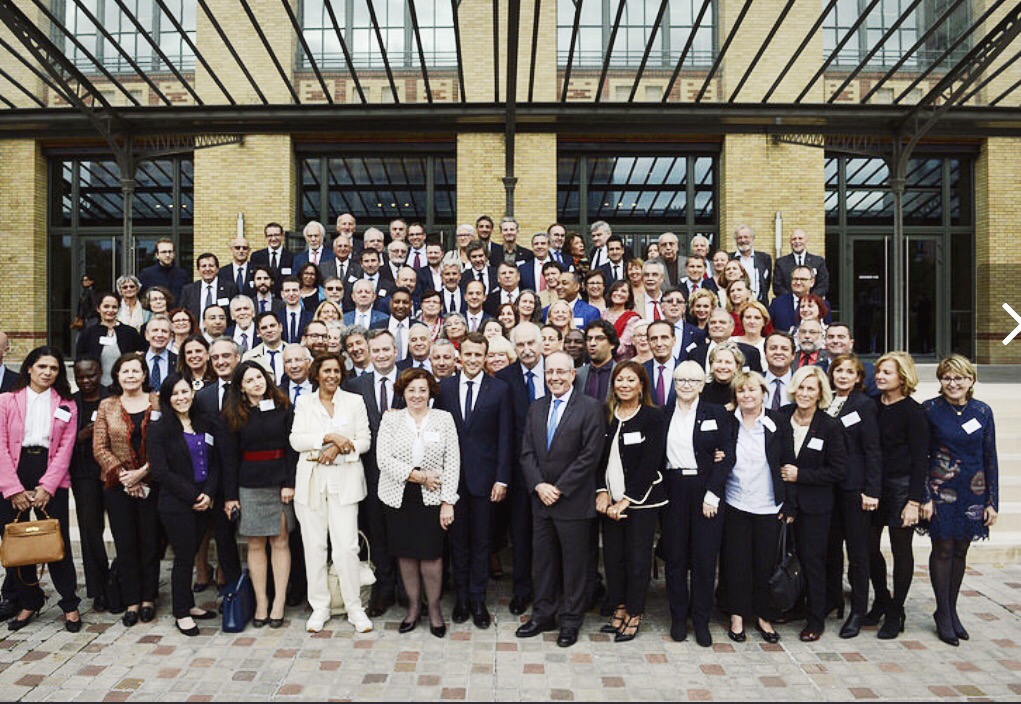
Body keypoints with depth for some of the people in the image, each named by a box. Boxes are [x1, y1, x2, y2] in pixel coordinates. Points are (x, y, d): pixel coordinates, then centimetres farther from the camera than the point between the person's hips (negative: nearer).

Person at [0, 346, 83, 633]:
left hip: (51, 477, 0)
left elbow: (65, 448, 2)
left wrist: (46, 487, -9)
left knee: (58, 541, 0)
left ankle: (70, 604, 10)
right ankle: (29, 602, 20)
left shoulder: (66, 405, 8)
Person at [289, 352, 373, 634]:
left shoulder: (355, 401, 8)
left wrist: (339, 448, -12)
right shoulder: (304, 403, 10)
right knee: (314, 546, 5)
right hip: (311, 481, 1)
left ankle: (354, 607, 8)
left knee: (347, 547, -6)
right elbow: (296, 440, -2)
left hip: (344, 480, -1)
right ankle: (319, 607, 19)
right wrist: (329, 436, -14)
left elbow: (364, 441, 4)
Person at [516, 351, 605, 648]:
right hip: (540, 498, 5)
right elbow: (527, 452, 7)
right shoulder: (536, 408, 9)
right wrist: (539, 485, -8)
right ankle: (543, 615, 27)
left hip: (573, 500, -5)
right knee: (543, 559, 14)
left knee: (574, 562, 7)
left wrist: (559, 489, -14)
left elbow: (590, 455, -13)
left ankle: (571, 620, 21)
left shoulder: (590, 408, -8)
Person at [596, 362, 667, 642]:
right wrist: (601, 492, -7)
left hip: (641, 500, -4)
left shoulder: (653, 417, -7)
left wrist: (626, 500, -14)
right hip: (610, 500, 4)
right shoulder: (605, 416, 6)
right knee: (612, 555, 8)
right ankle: (619, 608, 26)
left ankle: (634, 614, 20)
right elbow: (598, 458, 7)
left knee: (637, 557, 4)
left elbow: (650, 464, -12)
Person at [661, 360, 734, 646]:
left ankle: (701, 620, 17)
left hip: (706, 490, -1)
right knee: (675, 555, 7)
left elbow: (727, 456, -4)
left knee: (704, 556, 3)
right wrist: (659, 490, -8)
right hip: (673, 490, 2)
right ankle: (678, 617, 21)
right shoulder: (662, 415, 7)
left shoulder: (717, 414, 1)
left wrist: (712, 494, -11)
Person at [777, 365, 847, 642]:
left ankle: (816, 620, 18)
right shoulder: (780, 419, 0)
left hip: (814, 504, -2)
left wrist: (801, 475, -12)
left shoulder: (830, 426, -7)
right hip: (783, 500, 2)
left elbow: (838, 470, -7)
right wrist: (780, 474, -4)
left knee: (813, 560, 4)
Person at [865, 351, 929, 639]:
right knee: (868, 546, 8)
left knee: (901, 549, 6)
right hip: (873, 487, 5)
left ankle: (895, 612, 21)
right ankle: (881, 600, 29)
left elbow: (920, 458, -9)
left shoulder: (913, 411, -8)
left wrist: (914, 501, -13)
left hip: (902, 486, -4)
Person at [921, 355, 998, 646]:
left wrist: (992, 501, 3)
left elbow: (990, 458, 6)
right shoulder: (930, 410, -5)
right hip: (941, 489, -3)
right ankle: (943, 614, 15)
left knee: (961, 551, 10)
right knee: (943, 549, 1)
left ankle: (952, 610, 25)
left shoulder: (982, 411, 3)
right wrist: (924, 496, -9)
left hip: (973, 491, 3)